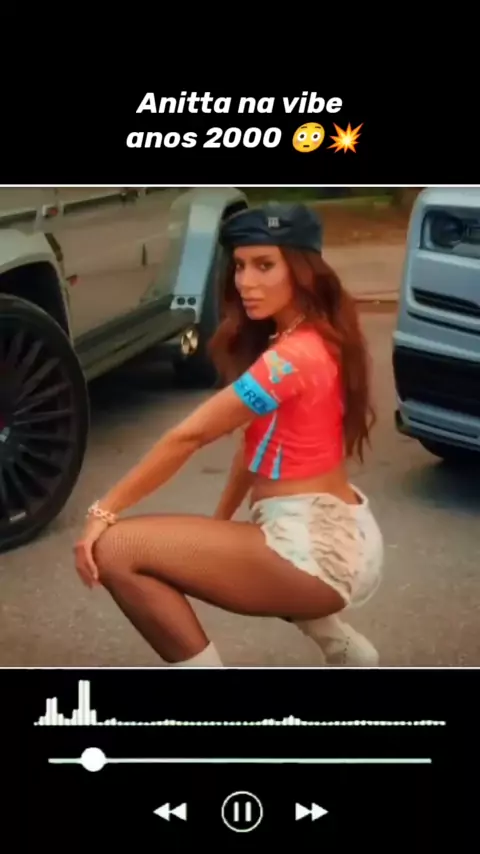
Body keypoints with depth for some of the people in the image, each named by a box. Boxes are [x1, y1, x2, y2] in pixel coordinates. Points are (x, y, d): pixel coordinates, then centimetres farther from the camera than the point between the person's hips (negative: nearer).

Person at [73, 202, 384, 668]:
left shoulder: (293, 356, -19)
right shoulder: (309, 340, 13)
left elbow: (188, 436, -18)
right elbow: (254, 440, 14)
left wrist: (104, 510, -13)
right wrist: (221, 521, 10)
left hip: (318, 549, -10)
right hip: (331, 535, 10)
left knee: (116, 549, -18)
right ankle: (344, 648, 28)